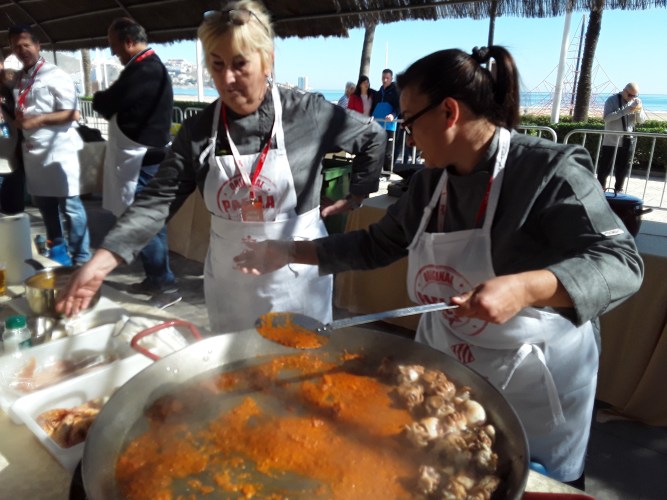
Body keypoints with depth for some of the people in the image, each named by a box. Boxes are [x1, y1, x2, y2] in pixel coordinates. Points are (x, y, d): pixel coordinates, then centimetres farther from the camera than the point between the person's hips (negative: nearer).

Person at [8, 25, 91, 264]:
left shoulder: (55, 75, -6)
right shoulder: (17, 79, 14)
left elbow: (71, 113, -12)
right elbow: (18, 112, 24)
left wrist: (38, 120, -19)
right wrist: (16, 120, 2)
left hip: (58, 150, -7)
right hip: (32, 151, 7)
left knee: (70, 206, -4)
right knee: (45, 205, 12)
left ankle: (81, 258, 5)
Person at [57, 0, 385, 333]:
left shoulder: (308, 114, -11)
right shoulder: (198, 129, -4)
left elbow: (373, 138, 3)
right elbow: (159, 198, -8)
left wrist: (354, 197, 3)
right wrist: (104, 258, -18)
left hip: (295, 275, -2)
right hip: (229, 279, 3)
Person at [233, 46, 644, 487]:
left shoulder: (550, 170, -20)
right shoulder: (431, 181, -1)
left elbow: (622, 263, -25)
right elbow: (377, 244, 8)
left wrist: (525, 287, -43)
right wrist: (291, 253, 5)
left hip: (532, 389, -5)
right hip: (442, 372, 6)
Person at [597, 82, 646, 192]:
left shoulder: (636, 101, 8)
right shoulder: (612, 100, -6)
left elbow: (642, 120, 8)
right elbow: (606, 118, -19)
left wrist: (639, 110, -13)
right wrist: (625, 110, -26)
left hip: (629, 141, 4)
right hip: (611, 140, -4)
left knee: (623, 168, 10)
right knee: (605, 166, 0)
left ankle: (618, 190, 21)